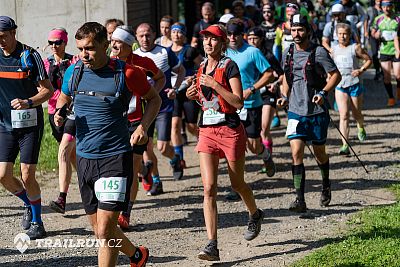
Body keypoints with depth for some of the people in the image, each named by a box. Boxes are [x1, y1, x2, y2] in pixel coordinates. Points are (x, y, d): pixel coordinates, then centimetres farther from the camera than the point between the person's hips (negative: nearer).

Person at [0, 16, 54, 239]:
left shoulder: (30, 56, -9)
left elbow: (48, 90, -8)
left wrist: (28, 102, -24)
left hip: (30, 123, -4)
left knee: (27, 176, -6)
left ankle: (37, 221, 12)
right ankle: (29, 203, 26)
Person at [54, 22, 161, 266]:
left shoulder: (126, 73, -10)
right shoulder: (74, 72, 2)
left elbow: (154, 99, 6)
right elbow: (63, 98, 21)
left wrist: (143, 127, -10)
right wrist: (59, 113, -1)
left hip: (116, 157, -5)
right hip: (84, 157, 6)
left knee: (105, 231, -13)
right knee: (100, 229, 15)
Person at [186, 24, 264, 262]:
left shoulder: (229, 66, -9)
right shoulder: (202, 68, 11)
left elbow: (238, 102, -17)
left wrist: (214, 85, -22)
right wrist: (195, 96, 4)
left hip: (230, 130, -5)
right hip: (207, 132, 5)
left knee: (237, 184, 13)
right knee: (209, 188, -8)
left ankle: (255, 215, 46)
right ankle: (212, 245, -13)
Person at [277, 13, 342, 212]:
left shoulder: (318, 52, -8)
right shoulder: (288, 53, 6)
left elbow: (336, 75, -6)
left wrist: (323, 93, -21)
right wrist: (284, 96, 5)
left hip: (317, 112, -3)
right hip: (296, 112, 3)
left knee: (319, 153, 12)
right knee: (296, 154, -10)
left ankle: (326, 186, 40)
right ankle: (300, 200, -11)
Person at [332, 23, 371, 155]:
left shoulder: (355, 47, -3)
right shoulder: (334, 49, 10)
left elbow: (368, 60, 3)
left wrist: (361, 70, -13)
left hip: (355, 84, -2)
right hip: (340, 85, 2)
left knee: (357, 114, 12)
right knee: (344, 115, -12)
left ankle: (361, 128, 49)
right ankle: (345, 146, -17)